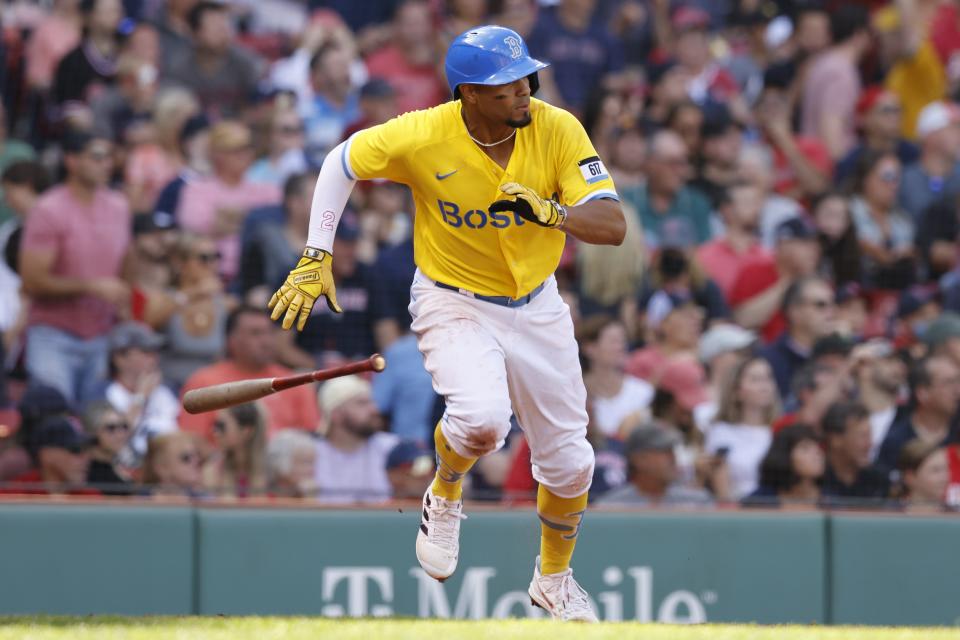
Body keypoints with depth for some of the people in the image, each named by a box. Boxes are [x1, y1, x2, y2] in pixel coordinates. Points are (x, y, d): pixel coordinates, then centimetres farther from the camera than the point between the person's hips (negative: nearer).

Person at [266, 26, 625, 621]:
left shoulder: (558, 131, -20)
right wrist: (316, 259, -8)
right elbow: (340, 162, -5)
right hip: (453, 302, -3)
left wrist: (549, 212, -42)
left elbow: (613, 227, -23)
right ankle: (445, 498, 4)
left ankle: (554, 577, 39)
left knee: (570, 462, 10)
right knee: (482, 418, -32)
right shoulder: (423, 137, -23)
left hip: (535, 307, 3)